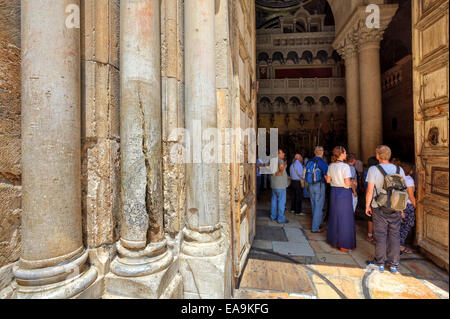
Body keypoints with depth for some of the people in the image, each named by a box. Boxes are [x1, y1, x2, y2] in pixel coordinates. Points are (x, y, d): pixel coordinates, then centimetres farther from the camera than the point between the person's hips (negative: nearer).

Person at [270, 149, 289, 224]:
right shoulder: (280, 160, -17)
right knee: (281, 202, 0)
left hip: (274, 185, 9)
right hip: (280, 185, -9)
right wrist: (281, 172, -20)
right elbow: (281, 166, -39)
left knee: (274, 200, 15)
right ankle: (281, 219, 7)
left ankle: (273, 216, 25)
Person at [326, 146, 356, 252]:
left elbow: (328, 180, 9)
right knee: (345, 218, 4)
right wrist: (352, 183, 0)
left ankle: (334, 241, 30)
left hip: (334, 192, 7)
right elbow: (347, 183, -19)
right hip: (344, 193, -7)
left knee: (334, 216, 16)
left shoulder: (331, 166, 3)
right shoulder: (345, 166, -17)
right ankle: (344, 245, 14)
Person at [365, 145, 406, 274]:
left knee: (380, 236, 6)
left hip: (379, 208, -4)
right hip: (396, 208, 4)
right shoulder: (399, 169, 3)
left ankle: (379, 263, 17)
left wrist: (367, 206, -2)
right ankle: (394, 265, 21)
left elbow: (370, 190, -14)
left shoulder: (373, 169, -11)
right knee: (394, 236, 12)